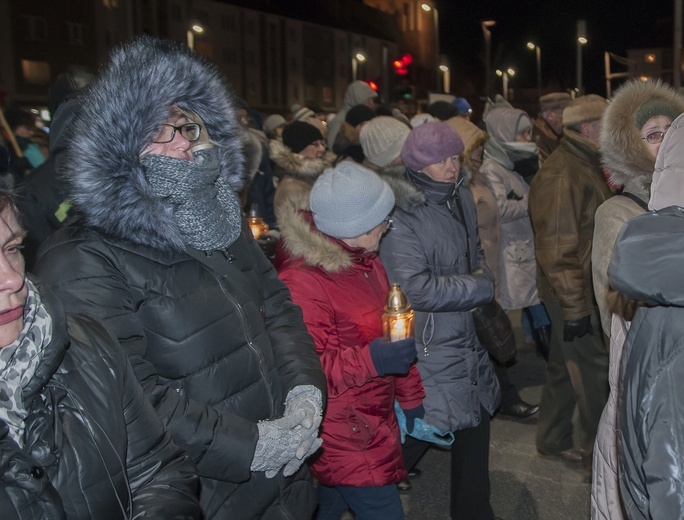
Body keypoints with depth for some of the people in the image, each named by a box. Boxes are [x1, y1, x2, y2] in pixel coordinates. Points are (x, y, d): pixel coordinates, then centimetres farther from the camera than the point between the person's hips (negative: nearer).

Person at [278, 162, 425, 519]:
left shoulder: (365, 262, 8)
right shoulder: (303, 282, -22)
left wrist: (410, 397, 20)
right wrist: (369, 359, -32)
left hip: (375, 420, 8)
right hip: (343, 434, -8)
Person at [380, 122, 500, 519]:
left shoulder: (462, 197, 3)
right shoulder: (401, 215, -20)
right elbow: (418, 290, -25)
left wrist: (483, 275, -4)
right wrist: (482, 288, -15)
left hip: (468, 338, 8)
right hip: (430, 347, -8)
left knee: (476, 429, 19)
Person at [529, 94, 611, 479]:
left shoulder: (586, 166, 11)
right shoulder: (562, 175, -21)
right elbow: (557, 249, -24)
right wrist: (574, 307, -22)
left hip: (582, 292, 10)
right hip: (574, 294, -10)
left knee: (565, 367, 19)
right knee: (595, 376, 2)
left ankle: (553, 440, 35)